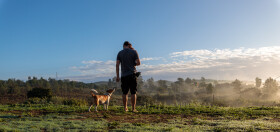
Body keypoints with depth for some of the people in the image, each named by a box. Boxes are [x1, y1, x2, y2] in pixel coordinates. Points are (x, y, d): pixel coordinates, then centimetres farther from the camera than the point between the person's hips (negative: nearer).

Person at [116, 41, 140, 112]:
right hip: (132, 74, -2)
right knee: (133, 92, 0)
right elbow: (138, 63, -5)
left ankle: (125, 108, 9)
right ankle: (133, 108, -1)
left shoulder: (120, 53, 6)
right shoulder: (134, 52, 1)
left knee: (125, 92, 8)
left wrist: (117, 76, 4)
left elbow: (117, 65, 1)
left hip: (124, 75, 2)